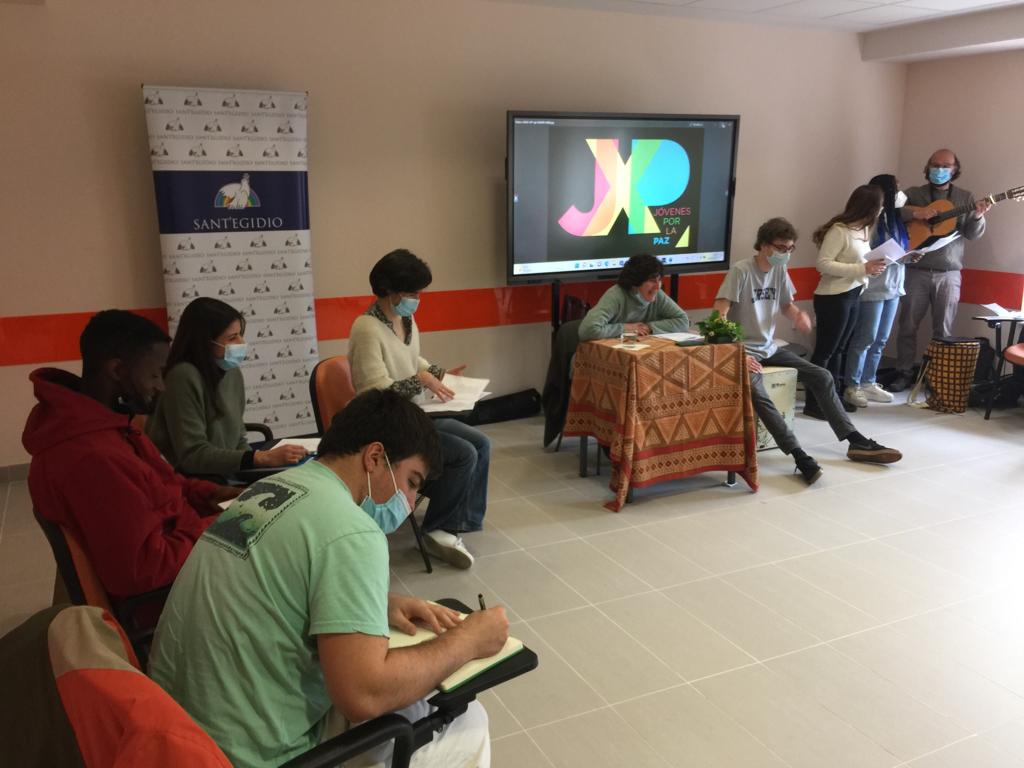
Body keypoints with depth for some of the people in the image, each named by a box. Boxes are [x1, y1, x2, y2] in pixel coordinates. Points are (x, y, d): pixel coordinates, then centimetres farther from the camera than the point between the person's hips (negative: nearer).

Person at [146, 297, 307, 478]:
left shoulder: (232, 373, 6)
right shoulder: (184, 377, -17)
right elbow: (193, 455, -22)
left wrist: (263, 457, -9)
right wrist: (262, 458, -27)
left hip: (223, 478, 7)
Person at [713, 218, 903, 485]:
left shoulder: (780, 271, 6)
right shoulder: (741, 271, -16)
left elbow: (787, 306, 19)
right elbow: (719, 316, -22)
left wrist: (798, 315, -6)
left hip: (769, 348, 8)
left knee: (822, 377, 1)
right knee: (756, 391, -35)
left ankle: (856, 442, 9)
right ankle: (799, 456, -39)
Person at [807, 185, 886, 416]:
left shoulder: (864, 229, 8)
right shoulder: (839, 230, -17)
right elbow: (823, 264, -22)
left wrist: (872, 266, -6)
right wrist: (863, 269, -23)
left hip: (853, 296, 9)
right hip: (833, 298, -9)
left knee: (837, 350, 15)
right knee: (824, 351, -2)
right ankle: (812, 403, 5)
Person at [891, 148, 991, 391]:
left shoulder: (965, 198, 9)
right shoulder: (913, 194, 6)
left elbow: (973, 234, 3)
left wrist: (978, 217, -17)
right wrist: (914, 212, -21)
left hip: (948, 274, 1)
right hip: (916, 271, 0)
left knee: (943, 330, 4)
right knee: (908, 325, 3)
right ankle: (904, 373, 13)